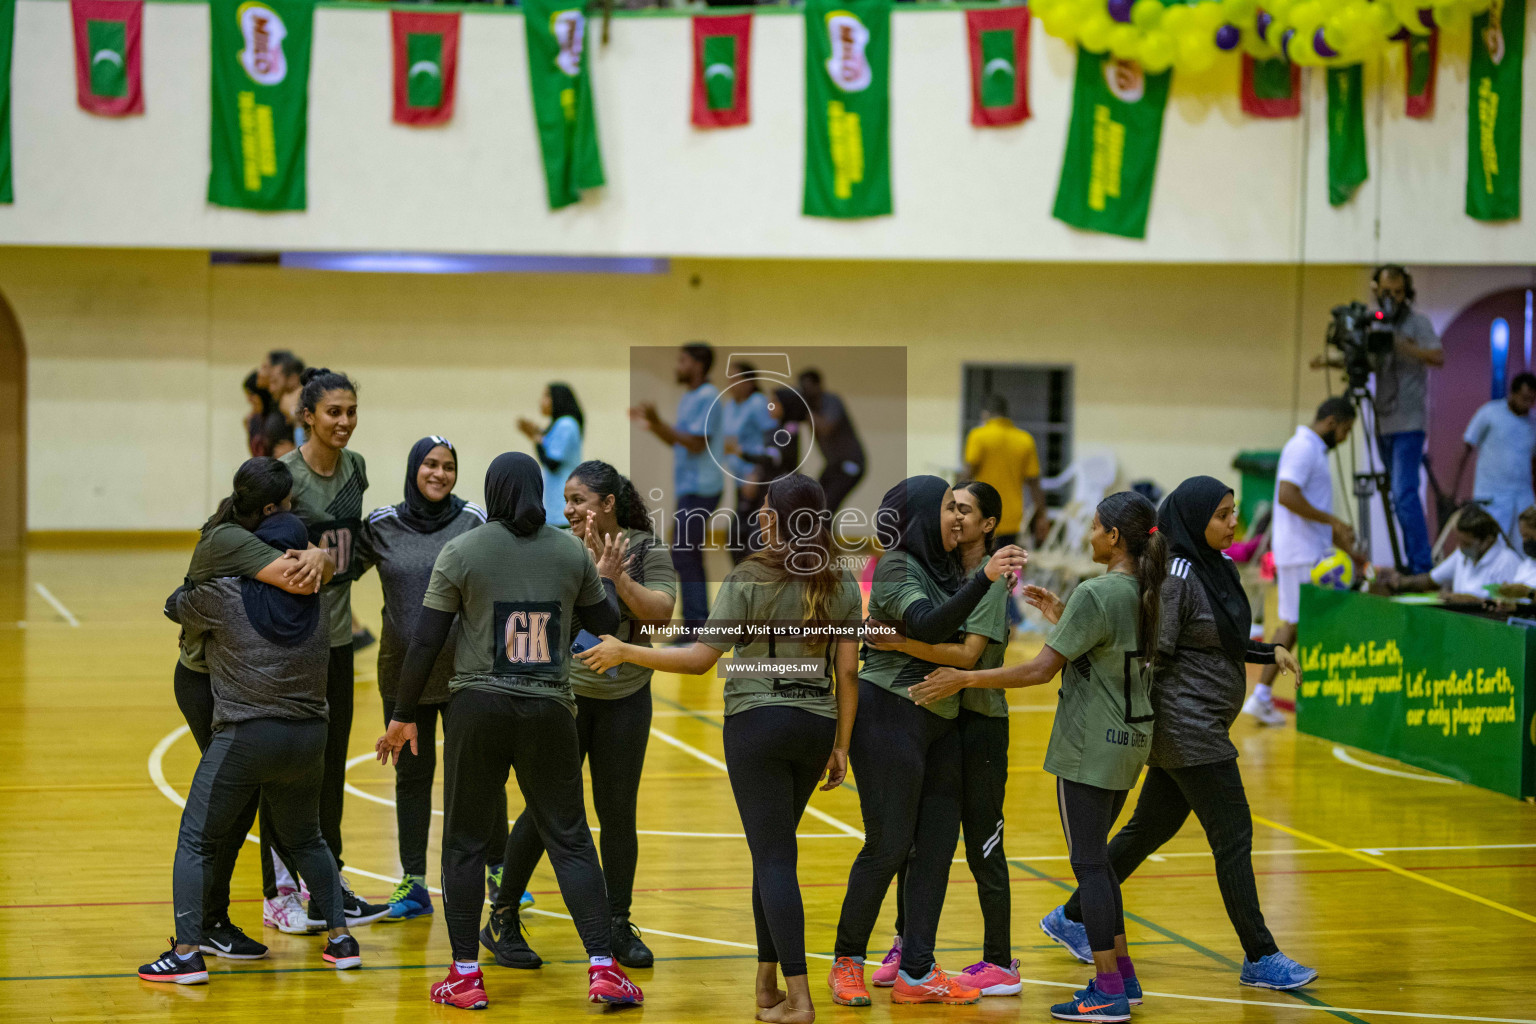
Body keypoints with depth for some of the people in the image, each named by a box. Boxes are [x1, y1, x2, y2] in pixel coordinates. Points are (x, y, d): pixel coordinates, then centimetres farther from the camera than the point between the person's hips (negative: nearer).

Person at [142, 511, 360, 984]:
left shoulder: (224, 596, -7)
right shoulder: (317, 603, 1)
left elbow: (175, 605, 9)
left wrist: (196, 584, 29)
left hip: (245, 739, -4)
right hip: (308, 738, 4)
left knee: (195, 843, 4)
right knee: (306, 840, 24)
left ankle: (187, 953, -6)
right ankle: (340, 939, 21)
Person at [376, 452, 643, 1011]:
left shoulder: (461, 551, -4)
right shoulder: (571, 552, 3)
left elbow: (425, 642, -4)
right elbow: (605, 624, 14)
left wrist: (403, 715, 5)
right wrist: (607, 578, 32)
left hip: (478, 707, -2)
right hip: (550, 709, 2)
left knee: (465, 842, 9)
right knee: (570, 838, 7)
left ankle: (466, 975, 11)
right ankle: (603, 969, 1)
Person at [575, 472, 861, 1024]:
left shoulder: (749, 578, -9)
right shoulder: (843, 585, 4)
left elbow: (701, 657, -12)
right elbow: (847, 673, 3)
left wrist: (624, 652, -4)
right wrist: (841, 748, 9)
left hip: (756, 721, -5)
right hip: (816, 726, 5)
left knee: (774, 858, -5)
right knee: (775, 849, 18)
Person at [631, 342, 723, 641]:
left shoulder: (708, 398, -14)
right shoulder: (687, 399, 15)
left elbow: (696, 443, -20)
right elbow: (676, 441, 18)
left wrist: (658, 422, -19)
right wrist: (651, 423, 6)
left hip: (700, 490, -10)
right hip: (689, 489, 10)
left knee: (683, 557, -10)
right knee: (689, 558, 12)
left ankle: (695, 625, -7)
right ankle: (698, 625, 16)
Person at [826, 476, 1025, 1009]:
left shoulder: (945, 568, 12)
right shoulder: (895, 568, -12)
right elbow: (929, 626, -27)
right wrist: (984, 577, -35)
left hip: (939, 723, 8)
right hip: (891, 717, -8)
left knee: (937, 844, 4)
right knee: (888, 845, -5)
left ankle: (916, 974, 8)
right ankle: (847, 961, 12)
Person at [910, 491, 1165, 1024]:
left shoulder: (1095, 593, -18)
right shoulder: (1145, 593, 7)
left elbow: (1040, 670, -19)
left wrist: (964, 679, -14)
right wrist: (1062, 618, 21)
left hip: (1091, 747, -9)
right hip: (1129, 739, 9)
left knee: (1089, 863, -3)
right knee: (1095, 859, 18)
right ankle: (1122, 976, 20)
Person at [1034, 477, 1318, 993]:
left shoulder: (1217, 566, 11)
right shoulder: (1174, 577, -17)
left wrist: (1270, 652, 15)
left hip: (1205, 727, 10)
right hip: (1186, 726, -10)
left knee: (1152, 828, 17)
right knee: (1233, 836, -6)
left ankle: (1073, 917, 29)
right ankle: (1261, 959, 1)